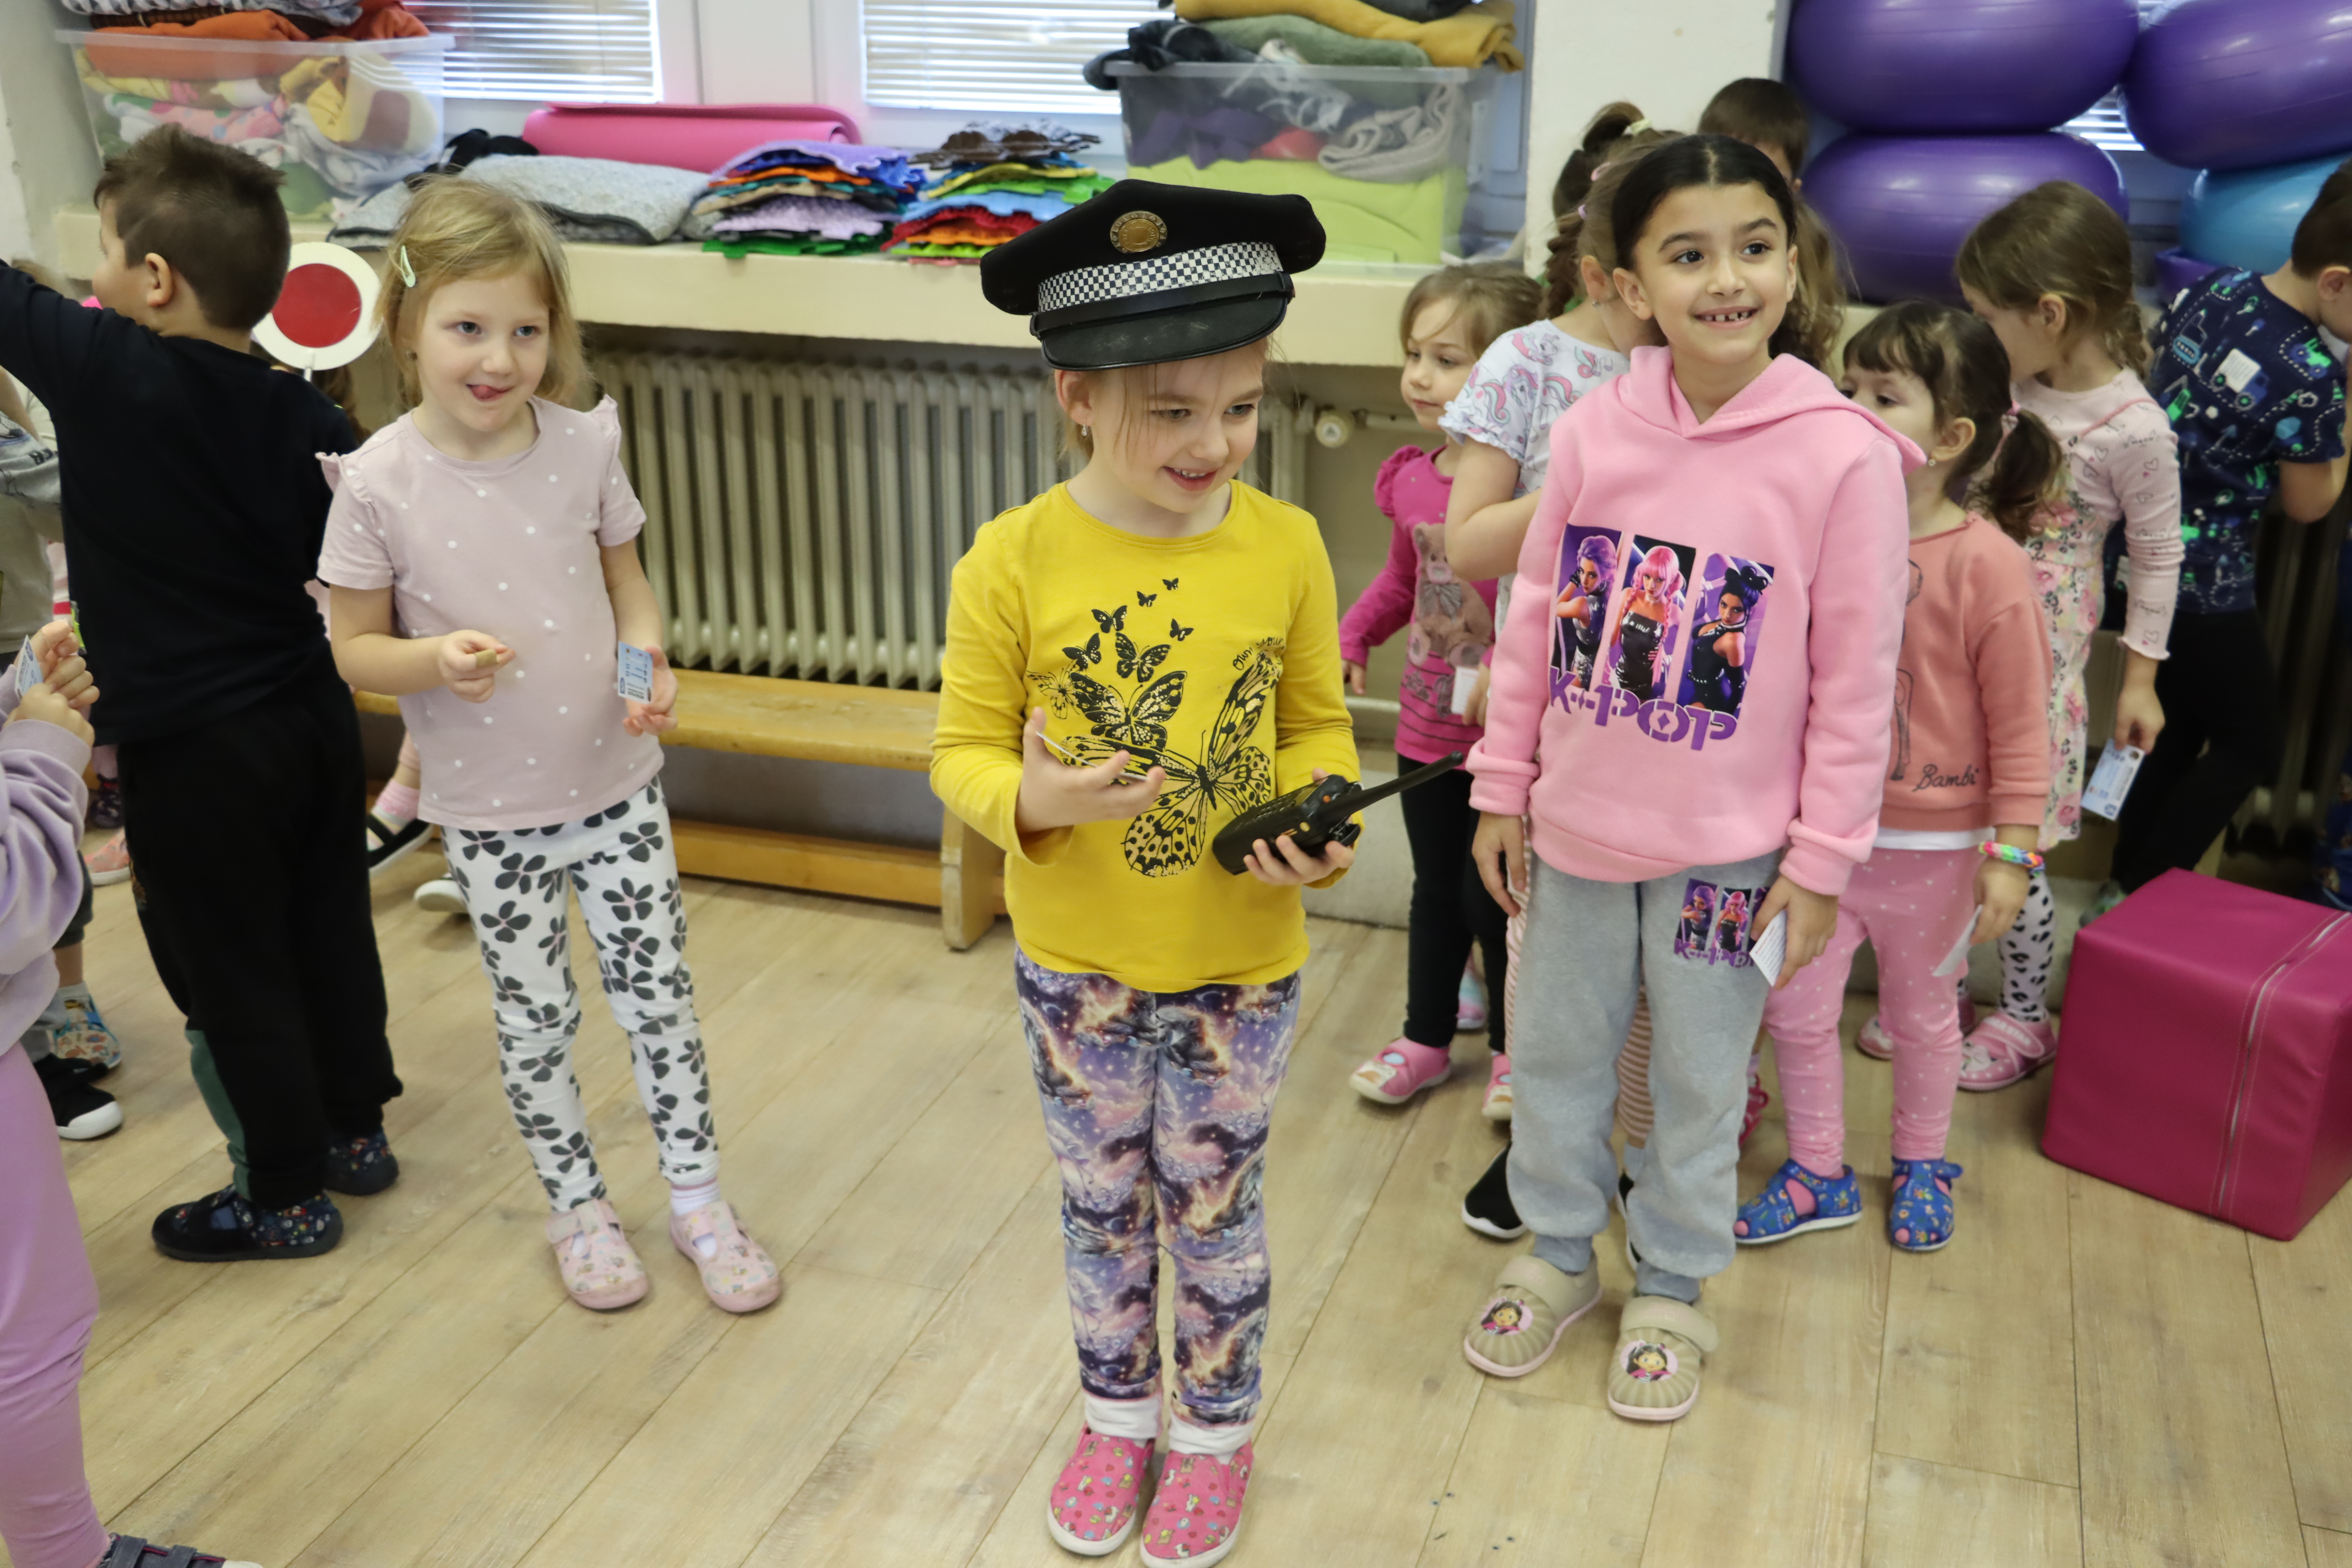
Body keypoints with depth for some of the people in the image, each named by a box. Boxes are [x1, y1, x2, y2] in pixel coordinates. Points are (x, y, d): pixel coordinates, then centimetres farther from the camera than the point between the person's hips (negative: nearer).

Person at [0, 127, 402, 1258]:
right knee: (328, 930, 20)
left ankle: (288, 1193, 22)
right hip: (312, 715, 6)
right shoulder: (303, 414, -4)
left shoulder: (103, 369, -19)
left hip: (192, 751, -6)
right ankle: (354, 1131, 36)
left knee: (232, 968, 8)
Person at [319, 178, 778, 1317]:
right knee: (534, 1019, 14)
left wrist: (648, 664, -13)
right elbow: (354, 646, -6)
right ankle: (577, 1206, 37)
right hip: (490, 809, -2)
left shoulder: (585, 446, -7)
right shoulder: (379, 483, -14)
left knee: (657, 996, 11)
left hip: (618, 784, 2)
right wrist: (434, 660, -26)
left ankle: (696, 1198, 32)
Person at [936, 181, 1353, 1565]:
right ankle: (1118, 1414, 45)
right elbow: (966, 749, -8)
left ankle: (1217, 1429, 41)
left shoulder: (1287, 545, -10)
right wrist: (1032, 799, -29)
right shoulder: (1015, 560, -15)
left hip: (1243, 962, 0)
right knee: (1103, 1202, 20)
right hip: (1076, 963, 0)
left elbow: (1317, 723, 2)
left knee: (1216, 1206, 17)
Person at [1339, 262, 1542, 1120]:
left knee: (1493, 896, 8)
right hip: (1427, 727, 6)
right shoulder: (1411, 478, 1)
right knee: (1436, 888, 20)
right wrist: (1350, 636, 3)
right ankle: (1426, 1038, 37)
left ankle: (1513, 1047, 32)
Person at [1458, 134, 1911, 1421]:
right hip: (1579, 826, 3)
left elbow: (1855, 681, -10)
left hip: (1729, 844, -3)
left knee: (1700, 1080, 14)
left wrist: (1821, 861, -8)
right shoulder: (1592, 433, -6)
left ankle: (1671, 1288, 37)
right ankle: (1558, 1256, 41)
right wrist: (1502, 790, 5)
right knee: (1554, 1054, 18)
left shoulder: (1844, 455, -14)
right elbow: (1532, 625, 3)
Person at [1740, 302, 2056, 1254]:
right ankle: (1819, 1175, 30)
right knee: (1796, 1008, 9)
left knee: (1920, 1012, 17)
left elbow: (2020, 722, -12)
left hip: (1931, 844, -3)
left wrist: (2012, 852, -12)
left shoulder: (1985, 563, -17)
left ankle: (1922, 1166, 41)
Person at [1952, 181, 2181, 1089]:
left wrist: (2140, 677, -1)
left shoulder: (2133, 428, -17)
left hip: (2037, 652, -5)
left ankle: (2023, 1019, 24)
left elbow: (2158, 556, -6)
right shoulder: (2014, 380, -2)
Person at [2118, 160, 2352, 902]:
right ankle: (2139, 899, 10)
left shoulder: (2210, 287, -3)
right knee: (2253, 742, 10)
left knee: (2179, 727, 21)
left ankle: (2126, 885, 29)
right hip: (2204, 583, -8)